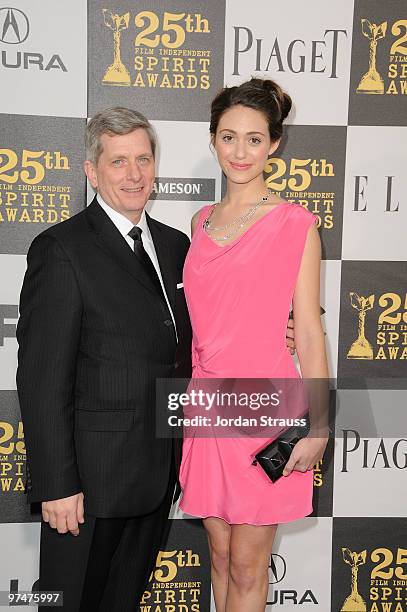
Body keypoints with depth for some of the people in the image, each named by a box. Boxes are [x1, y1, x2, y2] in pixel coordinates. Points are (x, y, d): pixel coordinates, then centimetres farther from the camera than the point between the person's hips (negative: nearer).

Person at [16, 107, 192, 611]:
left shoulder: (174, 244, 8)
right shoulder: (60, 251, -14)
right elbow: (42, 378, -16)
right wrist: (56, 485, -17)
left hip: (161, 471, 6)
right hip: (93, 476, -6)